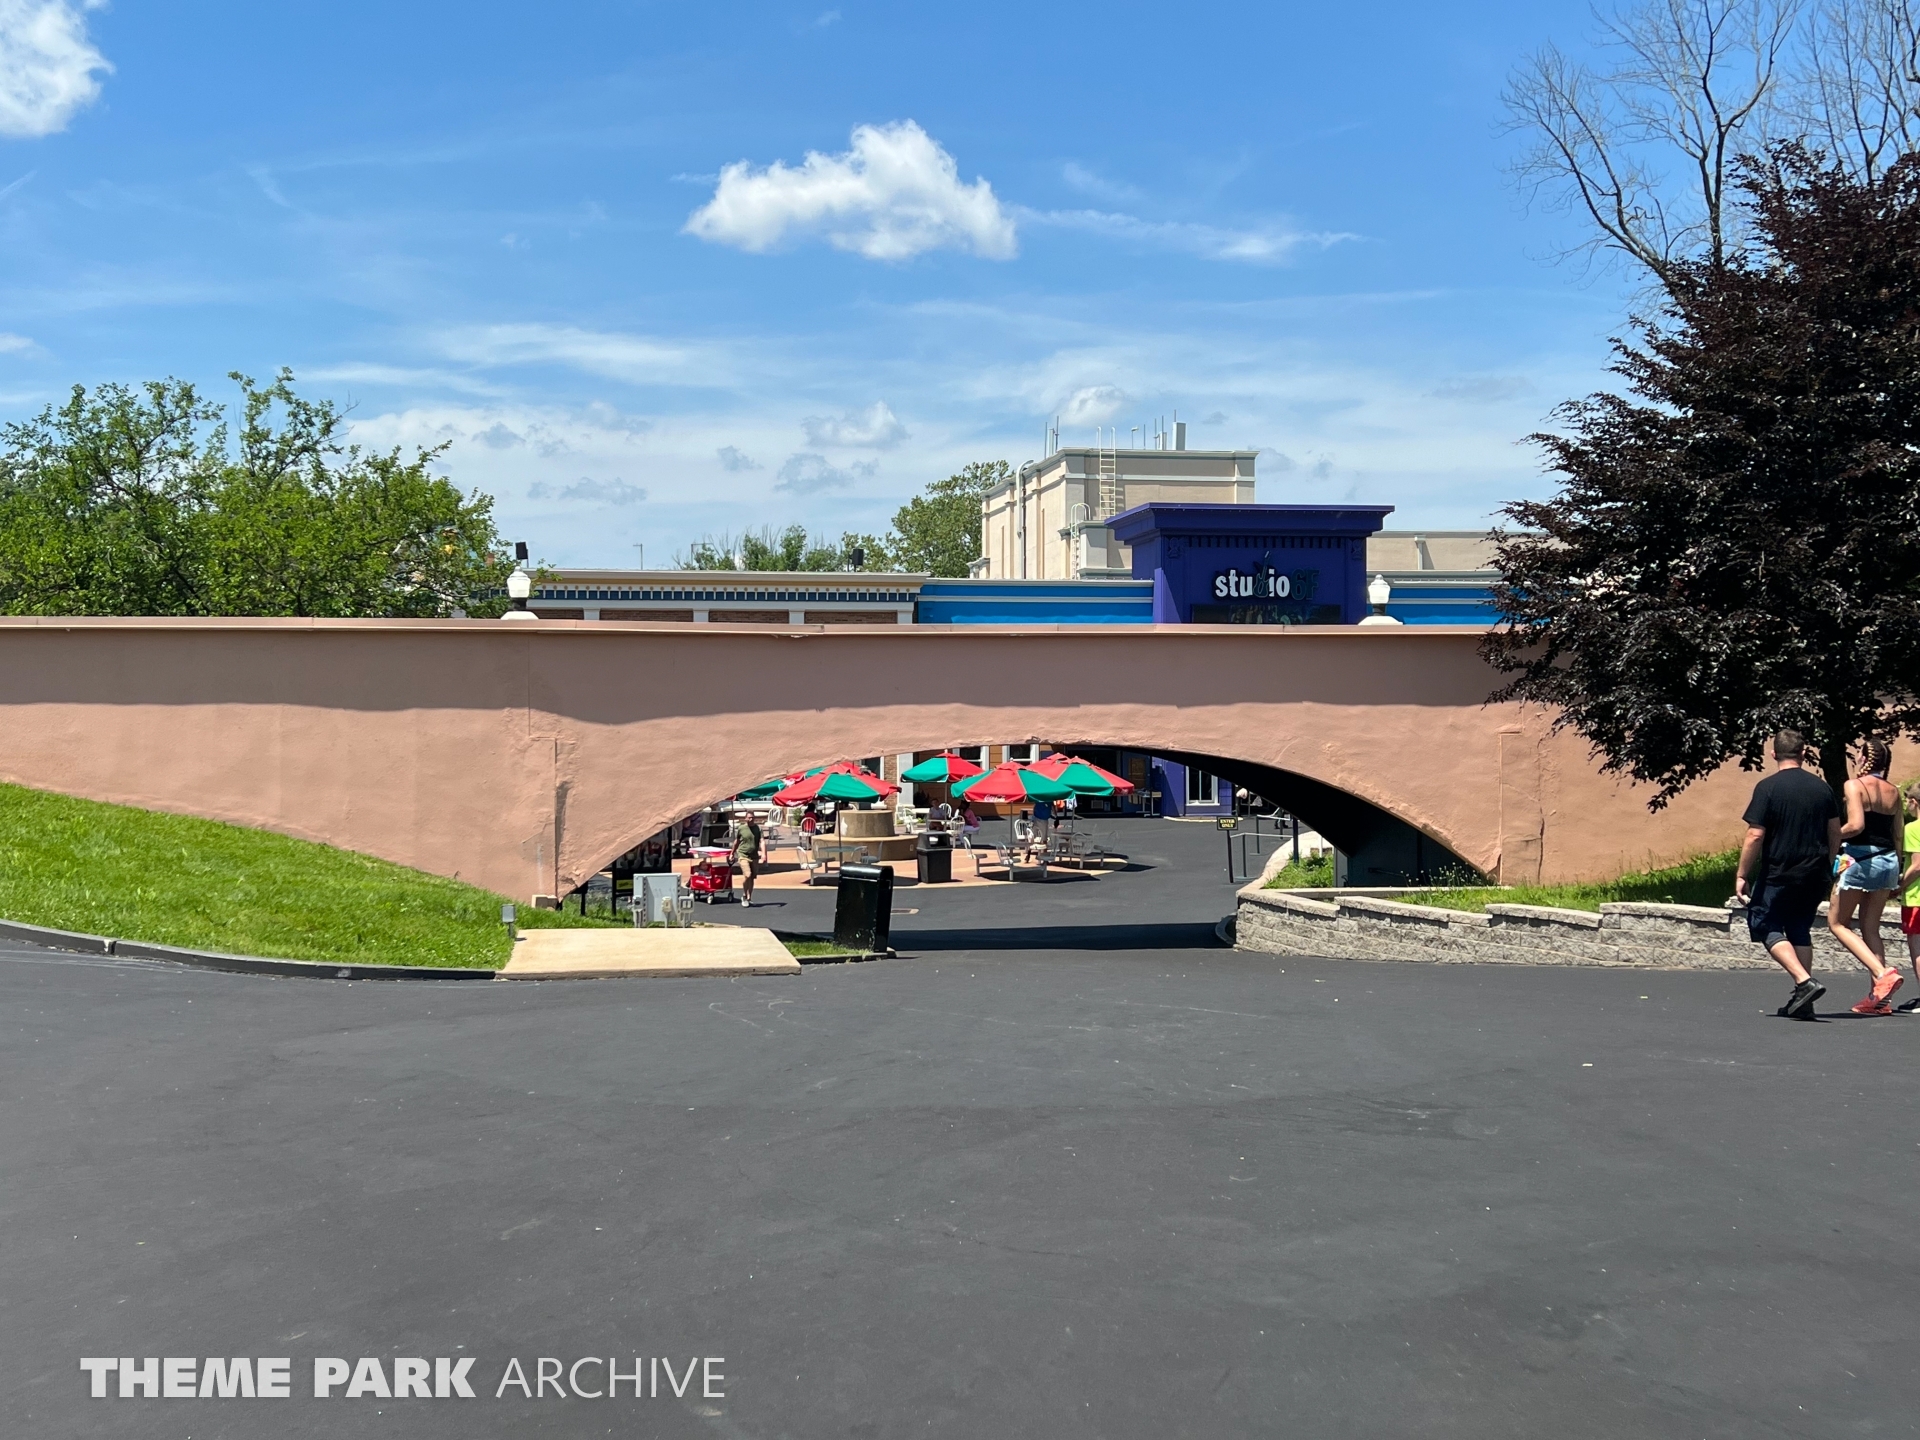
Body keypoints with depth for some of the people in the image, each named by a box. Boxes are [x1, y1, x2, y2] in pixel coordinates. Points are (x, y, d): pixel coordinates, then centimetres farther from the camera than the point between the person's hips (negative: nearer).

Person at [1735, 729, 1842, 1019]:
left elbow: (1755, 835, -14)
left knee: (1766, 927, 4)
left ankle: (1804, 982, -14)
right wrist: (1826, 867, 25)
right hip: (1814, 876, 6)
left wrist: (1742, 875, -7)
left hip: (1778, 875, -6)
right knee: (1800, 931, 15)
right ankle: (1802, 1002, 14)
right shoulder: (1822, 787, 6)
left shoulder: (1768, 787, -10)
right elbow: (1835, 832, 12)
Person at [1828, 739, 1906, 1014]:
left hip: (1860, 858, -7)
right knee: (1870, 928, 13)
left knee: (1837, 922, 5)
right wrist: (1896, 874, 21)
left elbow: (1856, 825, -21)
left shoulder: (1855, 785, -9)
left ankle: (1883, 974, -12)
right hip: (1888, 861, 7)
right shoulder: (1893, 792, 10)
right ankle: (1880, 997, 8)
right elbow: (1898, 837, 14)